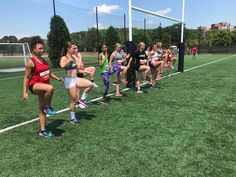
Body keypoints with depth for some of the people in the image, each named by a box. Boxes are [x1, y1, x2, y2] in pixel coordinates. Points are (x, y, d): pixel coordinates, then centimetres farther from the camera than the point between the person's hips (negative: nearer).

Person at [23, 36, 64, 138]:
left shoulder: (44, 60, 9)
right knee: (50, 88, -39)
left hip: (44, 86, 7)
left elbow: (48, 73, 22)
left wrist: (57, 78, 8)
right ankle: (48, 107, -14)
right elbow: (26, 77, -9)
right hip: (34, 86, -7)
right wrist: (24, 92, -11)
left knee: (42, 109, 12)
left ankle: (42, 130, 23)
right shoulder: (31, 62, -12)